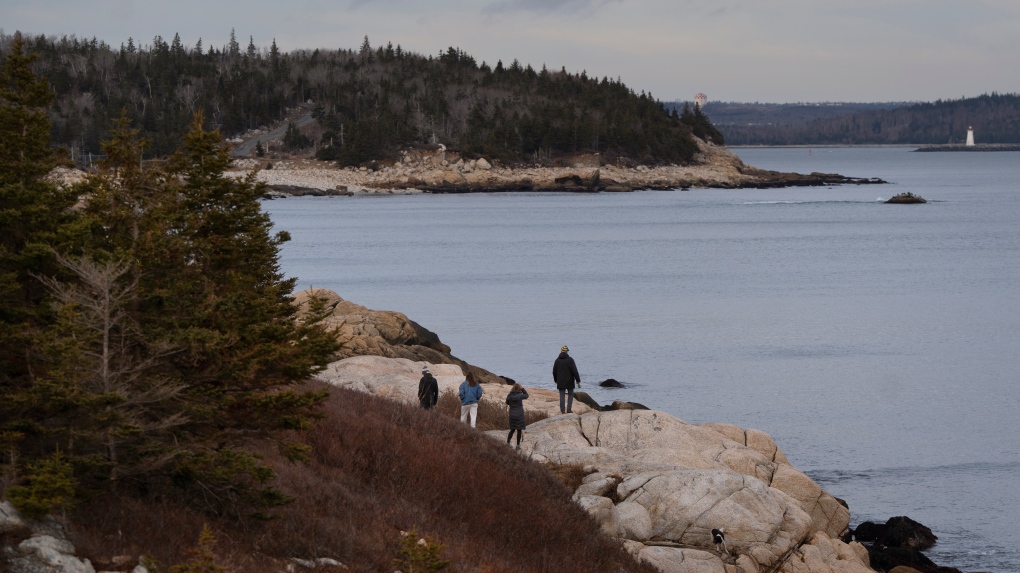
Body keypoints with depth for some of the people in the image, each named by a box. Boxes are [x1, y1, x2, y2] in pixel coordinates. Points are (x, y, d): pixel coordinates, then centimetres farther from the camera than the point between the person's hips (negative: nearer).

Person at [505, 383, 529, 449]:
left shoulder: (509, 395, -5)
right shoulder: (520, 395, -14)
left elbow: (507, 403, 12)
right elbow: (526, 396, 6)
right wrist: (523, 389, 2)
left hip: (512, 415, 4)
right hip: (519, 415, -4)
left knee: (512, 429, 17)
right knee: (519, 430, 6)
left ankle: (508, 443, 11)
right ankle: (518, 445, 9)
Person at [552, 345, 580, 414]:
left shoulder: (557, 360, 1)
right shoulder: (570, 360, -10)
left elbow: (554, 372, 8)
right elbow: (575, 371, -13)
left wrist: (556, 380, 22)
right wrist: (578, 381, -8)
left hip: (560, 382, 2)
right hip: (569, 381, -2)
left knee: (562, 396, 5)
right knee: (570, 394, 13)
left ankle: (563, 411, 2)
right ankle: (569, 409, 2)